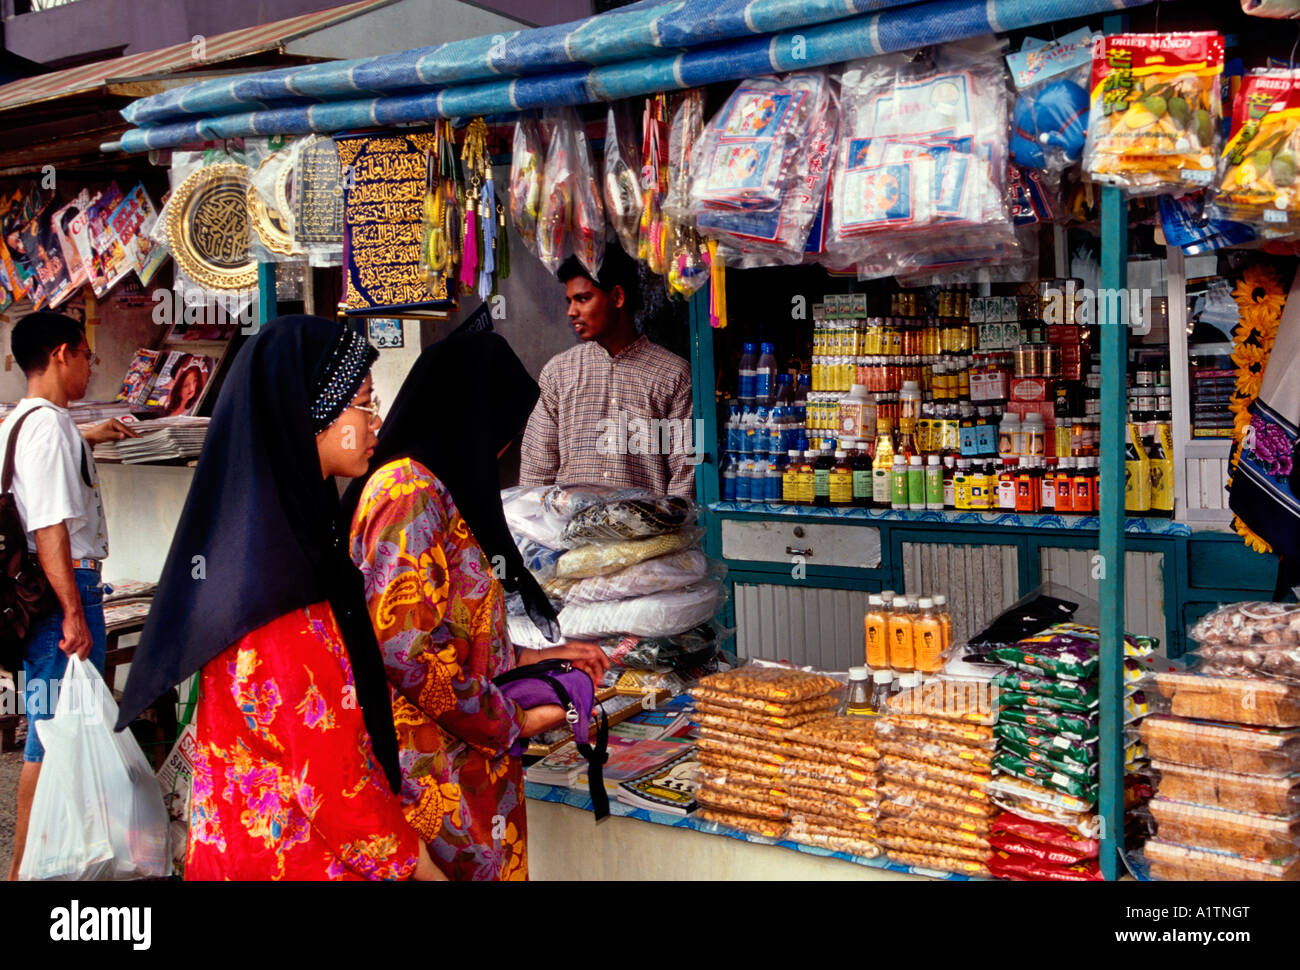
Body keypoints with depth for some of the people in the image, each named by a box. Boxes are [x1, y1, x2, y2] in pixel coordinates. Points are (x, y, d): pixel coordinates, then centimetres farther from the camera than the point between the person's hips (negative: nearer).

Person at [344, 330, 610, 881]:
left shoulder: (435, 492, 16)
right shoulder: (410, 489, -14)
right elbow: (406, 648, -22)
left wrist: (534, 659, 19)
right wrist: (514, 722, -13)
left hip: (470, 765, 9)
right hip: (436, 772, -9)